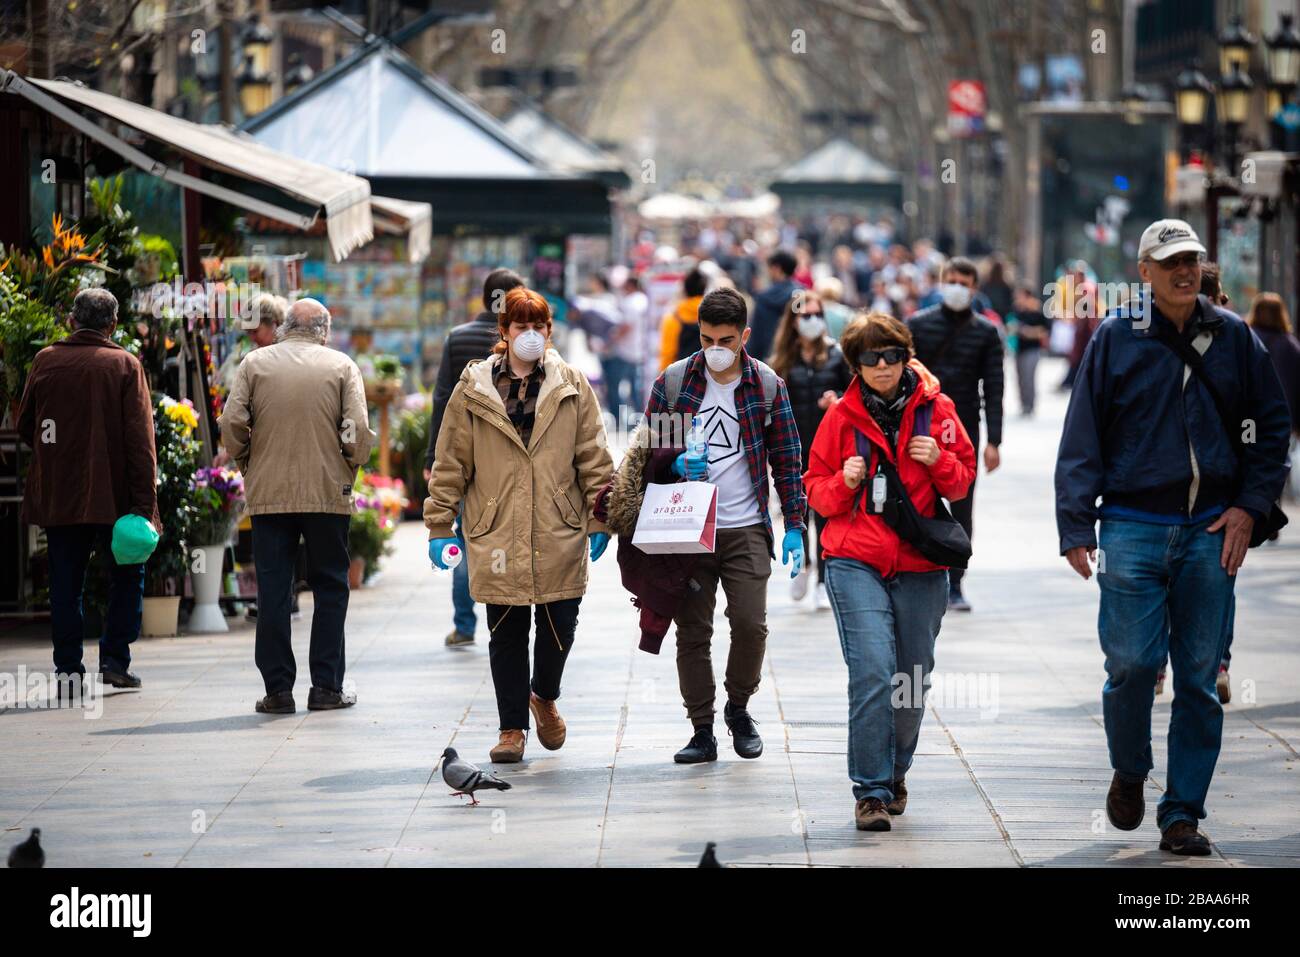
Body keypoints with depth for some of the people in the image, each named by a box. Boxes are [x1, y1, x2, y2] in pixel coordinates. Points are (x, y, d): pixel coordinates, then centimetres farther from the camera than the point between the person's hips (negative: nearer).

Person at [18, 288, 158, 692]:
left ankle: (68, 667, 5)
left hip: (57, 493, 2)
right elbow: (140, 441, -10)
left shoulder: (45, 361, 2)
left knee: (65, 582, 8)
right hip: (112, 493, -2)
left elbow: (25, 427, 10)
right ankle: (114, 658, 6)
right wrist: (145, 503, -11)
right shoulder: (124, 365, -5)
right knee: (128, 575, 13)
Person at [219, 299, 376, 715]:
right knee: (329, 588, 10)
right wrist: (348, 471, 8)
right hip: (328, 493, 0)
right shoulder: (341, 366, 2)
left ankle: (278, 688, 3)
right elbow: (358, 430, -7)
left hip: (268, 493, 1)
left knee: (273, 591, 5)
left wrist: (248, 468, 9)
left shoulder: (254, 363, 4)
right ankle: (326, 686, 9)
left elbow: (232, 423, -4)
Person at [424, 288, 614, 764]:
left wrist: (598, 520, 3)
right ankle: (512, 728, 14)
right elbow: (450, 462, 6)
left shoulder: (572, 386, 6)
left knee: (560, 626, 3)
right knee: (506, 633, 3)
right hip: (497, 535, 0)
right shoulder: (472, 389, 4)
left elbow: (594, 457, 7)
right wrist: (440, 526, 4)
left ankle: (544, 696, 33)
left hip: (559, 534, 1)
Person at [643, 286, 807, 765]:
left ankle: (738, 707, 15)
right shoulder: (673, 381, 3)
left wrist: (794, 526, 2)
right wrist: (675, 464, -14)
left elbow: (786, 458, 7)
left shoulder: (767, 385, 3)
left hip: (745, 530, -1)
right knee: (692, 631, 1)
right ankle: (701, 730, 10)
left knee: (751, 623, -10)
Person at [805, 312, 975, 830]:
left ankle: (894, 773, 32)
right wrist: (844, 484, -13)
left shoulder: (936, 410, 4)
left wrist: (939, 461, -10)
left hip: (921, 567, 2)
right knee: (872, 673, -15)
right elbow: (816, 489, 9)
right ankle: (871, 792, -10)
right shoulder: (842, 416, 2)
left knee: (912, 681, 9)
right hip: (856, 563, -2)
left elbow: (962, 482, 11)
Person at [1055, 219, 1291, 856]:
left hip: (1211, 533, 2)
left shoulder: (1233, 338, 7)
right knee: (1132, 663, -10)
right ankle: (1129, 772, 17)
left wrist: (1249, 505, 4)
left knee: (1200, 679, 2)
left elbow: (1272, 425, 14)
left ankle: (1182, 814, 10)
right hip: (1133, 530, -2)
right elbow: (1081, 439, 1)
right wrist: (1076, 527, -5)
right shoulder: (1115, 340, 0)